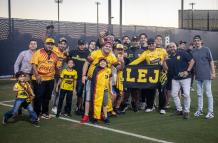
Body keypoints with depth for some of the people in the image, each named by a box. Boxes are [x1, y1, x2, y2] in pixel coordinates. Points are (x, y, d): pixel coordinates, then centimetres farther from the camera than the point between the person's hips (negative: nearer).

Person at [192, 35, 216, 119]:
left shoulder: (206, 49, -5)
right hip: (198, 75, 5)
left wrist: (213, 72, -8)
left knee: (208, 93, -2)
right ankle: (199, 110, 22)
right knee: (199, 94, 12)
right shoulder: (193, 51, 7)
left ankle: (210, 112, 3)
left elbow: (211, 61, -4)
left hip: (206, 75, -5)